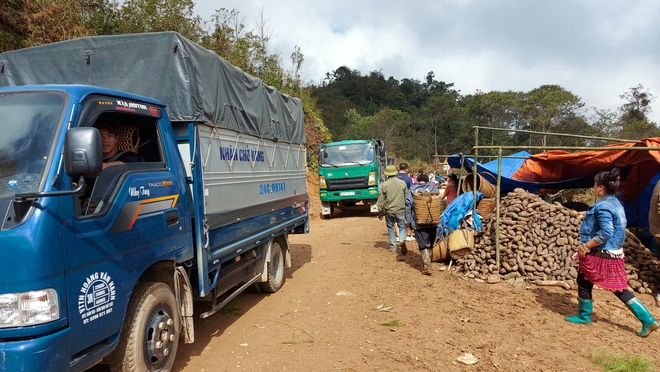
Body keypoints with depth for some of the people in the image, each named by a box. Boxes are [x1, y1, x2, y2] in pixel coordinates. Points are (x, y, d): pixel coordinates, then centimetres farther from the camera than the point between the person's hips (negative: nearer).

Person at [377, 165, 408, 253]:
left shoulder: (384, 184, -7)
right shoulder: (402, 183, 0)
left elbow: (381, 199, -4)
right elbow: (406, 197, 8)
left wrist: (380, 211, 6)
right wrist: (407, 209, 20)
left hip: (389, 210, -1)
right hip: (400, 210, 1)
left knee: (390, 228, 12)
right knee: (402, 227, 10)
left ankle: (393, 247, 14)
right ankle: (402, 241, -16)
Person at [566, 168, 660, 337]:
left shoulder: (602, 206, -20)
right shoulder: (616, 204, 11)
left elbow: (605, 233, -27)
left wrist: (585, 246, -19)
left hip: (600, 254, -9)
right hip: (613, 254, 9)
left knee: (584, 282, 11)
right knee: (620, 289, 13)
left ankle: (584, 315, 26)